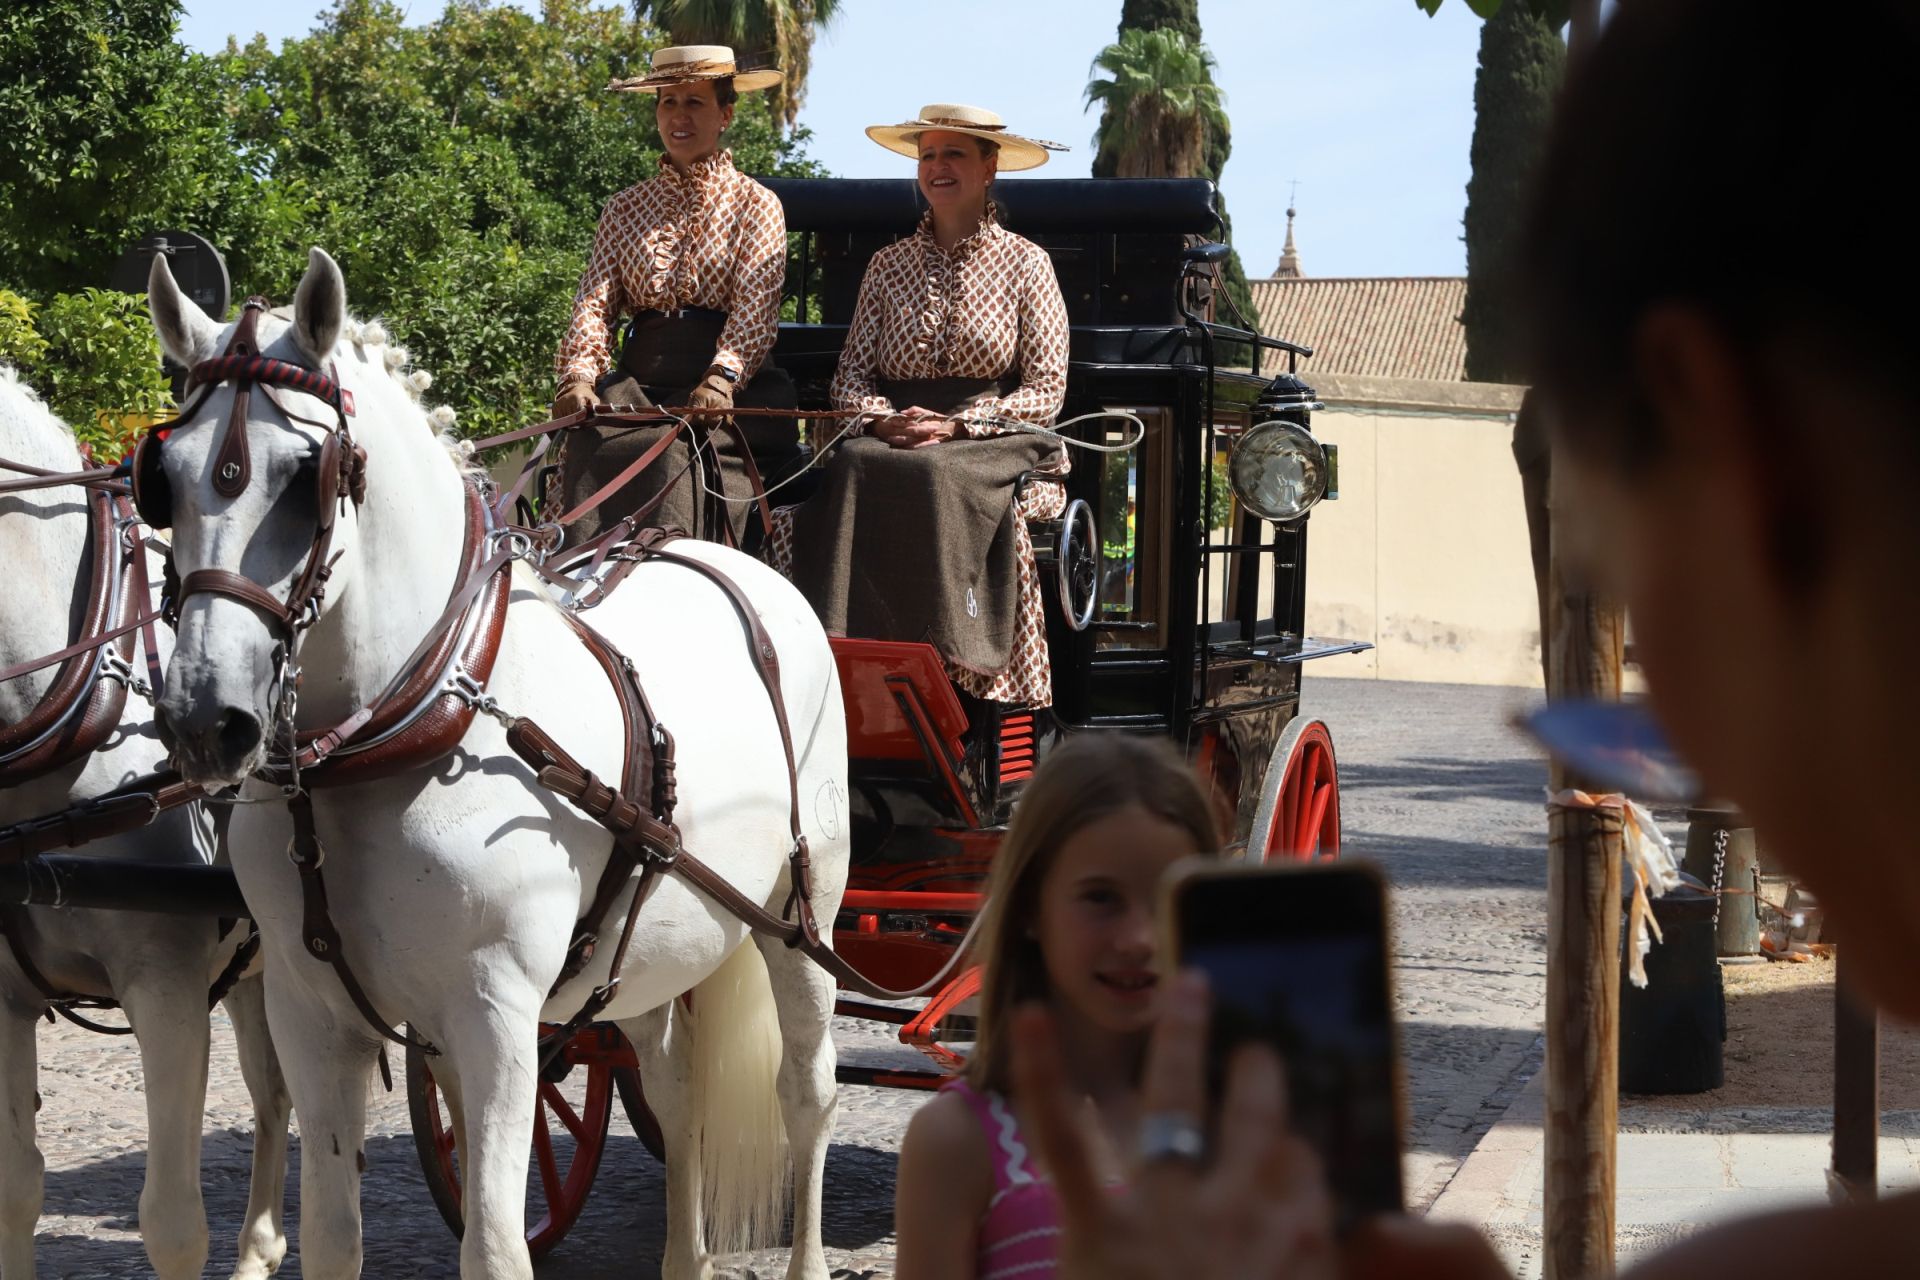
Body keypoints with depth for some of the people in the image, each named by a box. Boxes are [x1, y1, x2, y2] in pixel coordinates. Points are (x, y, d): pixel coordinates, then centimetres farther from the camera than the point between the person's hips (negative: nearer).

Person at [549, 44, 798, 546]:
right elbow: (594, 302, 7)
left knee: (680, 455, -34)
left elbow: (754, 311, -6)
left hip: (730, 389, -3)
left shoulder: (755, 204, 8)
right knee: (592, 446, -29)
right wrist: (578, 376, -14)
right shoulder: (625, 208, 19)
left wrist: (721, 378, -25)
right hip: (639, 380, 3)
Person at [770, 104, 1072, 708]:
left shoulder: (1025, 263, 7)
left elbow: (1046, 392, 1)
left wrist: (955, 425, -13)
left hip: (993, 441, -3)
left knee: (935, 481, -37)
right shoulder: (889, 265, 17)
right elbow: (850, 376, 15)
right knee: (854, 470, -32)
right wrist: (887, 419, -8)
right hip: (892, 439, 3)